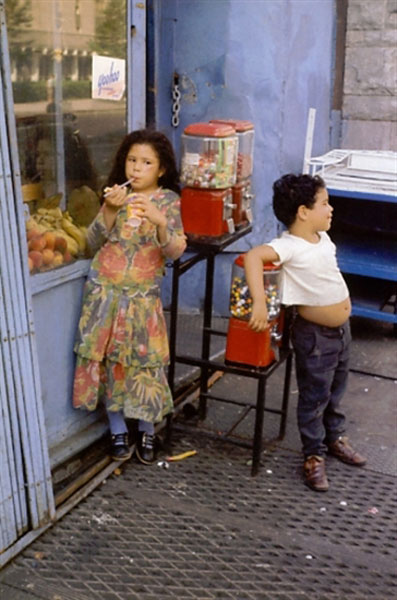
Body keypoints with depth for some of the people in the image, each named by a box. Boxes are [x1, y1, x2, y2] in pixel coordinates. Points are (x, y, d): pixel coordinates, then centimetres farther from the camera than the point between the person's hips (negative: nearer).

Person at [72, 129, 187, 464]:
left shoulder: (168, 200, -4)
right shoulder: (116, 194, 3)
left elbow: (175, 252, -14)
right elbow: (93, 244, -3)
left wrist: (159, 221, -31)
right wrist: (109, 210, -18)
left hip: (143, 295, -2)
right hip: (105, 292, 2)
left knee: (145, 361, 2)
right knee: (109, 361, 6)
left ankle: (147, 432, 22)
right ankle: (118, 431, 23)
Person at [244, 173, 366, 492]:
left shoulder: (322, 238, 1)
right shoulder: (290, 246, -26)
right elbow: (254, 256, -43)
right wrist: (259, 303, -51)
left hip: (341, 329, 8)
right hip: (315, 335, -8)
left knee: (336, 390, 25)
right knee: (314, 397, 7)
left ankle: (335, 437, 45)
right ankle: (314, 456, 24)